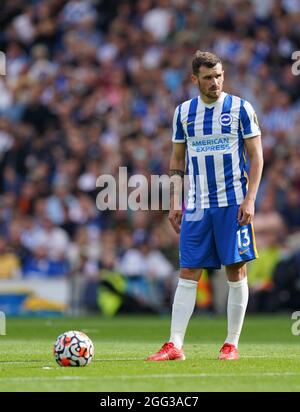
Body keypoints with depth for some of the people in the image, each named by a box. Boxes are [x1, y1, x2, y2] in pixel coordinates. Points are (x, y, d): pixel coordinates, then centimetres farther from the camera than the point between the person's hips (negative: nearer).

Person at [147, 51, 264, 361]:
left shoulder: (240, 108, -1)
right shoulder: (183, 112, 8)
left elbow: (256, 157, -1)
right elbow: (177, 160, 15)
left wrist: (250, 199, -11)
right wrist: (174, 203, 8)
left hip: (233, 203, -3)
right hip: (197, 205, 3)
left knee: (236, 271, -1)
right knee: (188, 272, -1)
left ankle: (232, 344, 7)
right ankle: (175, 345, -1)